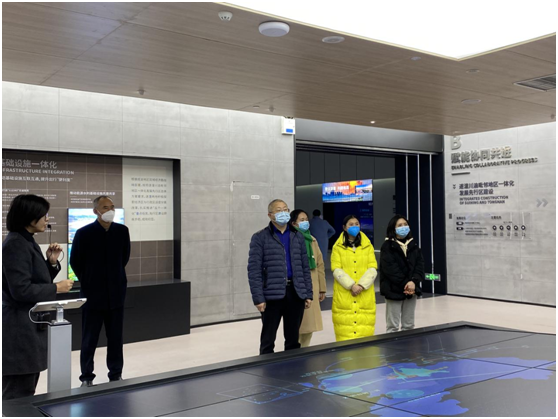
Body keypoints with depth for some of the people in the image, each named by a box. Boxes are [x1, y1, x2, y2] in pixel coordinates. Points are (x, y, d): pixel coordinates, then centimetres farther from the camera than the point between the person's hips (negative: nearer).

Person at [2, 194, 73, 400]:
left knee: (26, 394, 16)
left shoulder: (27, 242, 13)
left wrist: (51, 261, 3)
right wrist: (57, 288, -16)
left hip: (31, 327, 10)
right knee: (17, 398, -3)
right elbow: (21, 290, -23)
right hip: (21, 331, -10)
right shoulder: (15, 245, -17)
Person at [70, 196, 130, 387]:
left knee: (116, 337, 10)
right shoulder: (84, 233, -10)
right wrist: (88, 281, 8)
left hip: (116, 293, 3)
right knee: (89, 339, 6)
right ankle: (86, 377, 19)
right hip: (93, 293, -3)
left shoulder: (122, 231, -1)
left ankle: (116, 375, 22)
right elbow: (75, 262, 1)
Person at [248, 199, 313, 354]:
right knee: (268, 340, 6)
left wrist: (308, 294, 7)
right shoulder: (260, 238, -2)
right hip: (272, 294, -4)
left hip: (296, 293, 4)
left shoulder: (298, 236, 12)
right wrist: (258, 298, -13)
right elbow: (254, 270, -6)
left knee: (293, 339, 14)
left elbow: (305, 267, 13)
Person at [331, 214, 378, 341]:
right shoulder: (338, 247, 5)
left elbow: (372, 269, 3)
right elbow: (336, 270, -4)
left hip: (365, 294, 2)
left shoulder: (368, 246, 11)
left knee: (364, 328, -2)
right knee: (345, 325, -4)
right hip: (344, 294, -1)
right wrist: (351, 285, -16)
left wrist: (361, 285, -13)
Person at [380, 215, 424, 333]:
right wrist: (405, 283, -17)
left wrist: (413, 282, -14)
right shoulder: (387, 246, -6)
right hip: (394, 290, -5)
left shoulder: (413, 245, 11)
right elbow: (390, 268, -14)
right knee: (392, 326, 0)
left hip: (411, 289, 5)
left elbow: (420, 264, 2)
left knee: (409, 325, 12)